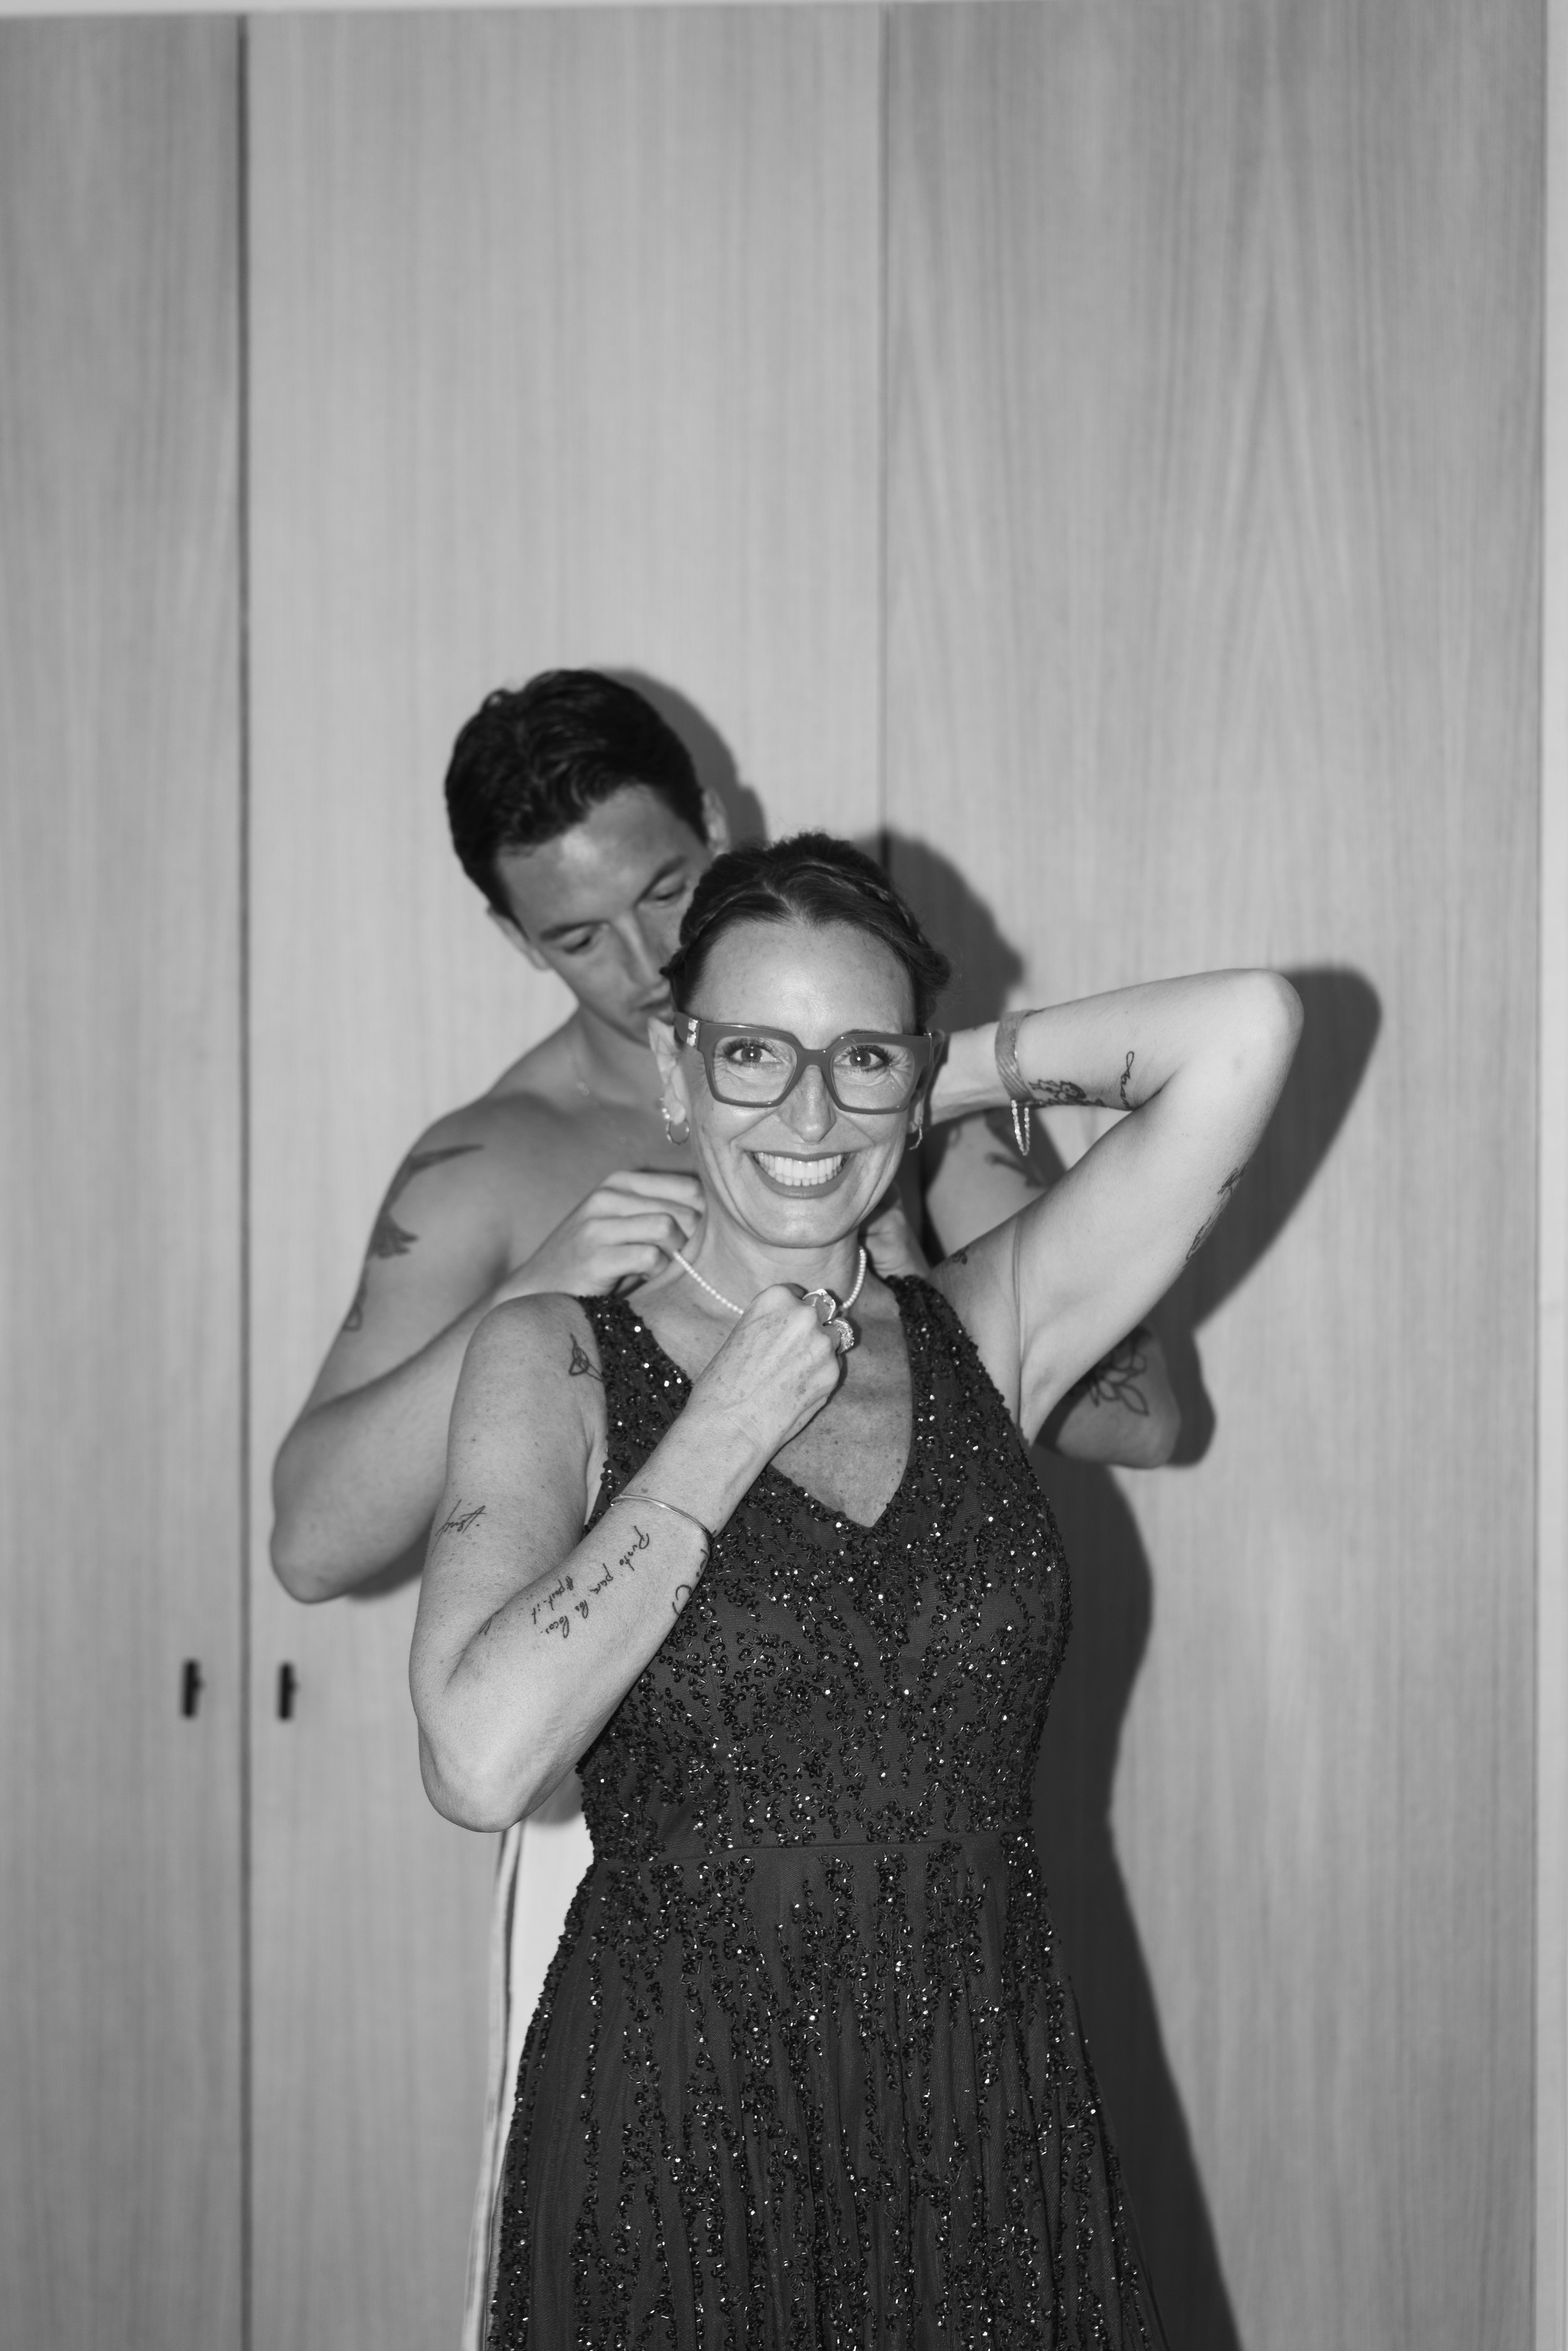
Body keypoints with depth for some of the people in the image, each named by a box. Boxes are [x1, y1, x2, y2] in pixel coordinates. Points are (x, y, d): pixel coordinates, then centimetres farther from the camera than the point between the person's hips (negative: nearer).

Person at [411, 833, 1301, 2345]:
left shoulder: (983, 1337, 4)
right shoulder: (556, 1360, -4)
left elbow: (1245, 1030, -5)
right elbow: (481, 1762, -19)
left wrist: (956, 1075, 4)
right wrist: (726, 1428, -14)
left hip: (991, 2128, 3)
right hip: (675, 2148, -3)